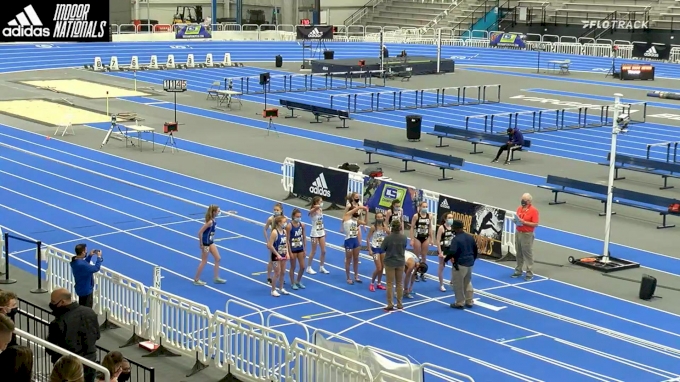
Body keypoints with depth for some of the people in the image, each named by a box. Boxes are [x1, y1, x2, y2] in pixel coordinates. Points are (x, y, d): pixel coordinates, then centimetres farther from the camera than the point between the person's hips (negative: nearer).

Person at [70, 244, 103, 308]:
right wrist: (99, 257, -16)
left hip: (81, 289, 9)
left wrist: (90, 256, 5)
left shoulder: (75, 261, -4)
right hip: (86, 290, -9)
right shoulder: (81, 265, -34)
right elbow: (96, 268, -28)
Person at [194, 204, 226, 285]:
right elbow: (200, 232, -27)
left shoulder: (213, 220, -2)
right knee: (204, 262, 3)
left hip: (211, 242, 9)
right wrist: (201, 244, -20)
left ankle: (216, 278, 22)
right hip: (206, 243, -9)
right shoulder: (210, 222, -27)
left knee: (218, 259, 12)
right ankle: (196, 280, 15)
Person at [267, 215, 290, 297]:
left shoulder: (284, 231, 1)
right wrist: (277, 254, -18)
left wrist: (287, 253, 2)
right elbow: (269, 245, -22)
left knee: (283, 272, 15)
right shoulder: (274, 232, -21)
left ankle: (281, 288, 30)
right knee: (277, 273, -1)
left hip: (283, 255, 7)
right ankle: (273, 290, 12)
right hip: (276, 256, -7)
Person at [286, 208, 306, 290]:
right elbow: (287, 240, -14)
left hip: (300, 249, 5)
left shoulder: (302, 225, -3)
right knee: (293, 267, 8)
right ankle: (293, 283, 23)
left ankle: (298, 281, 30)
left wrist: (305, 250, 4)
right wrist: (290, 252, -15)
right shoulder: (289, 226, -17)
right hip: (293, 249, -5)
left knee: (302, 267, 9)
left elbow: (304, 238, 5)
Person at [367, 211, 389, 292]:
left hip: (383, 248, 5)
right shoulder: (373, 227, -15)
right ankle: (372, 283, 10)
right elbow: (368, 238, -12)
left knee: (382, 267, 11)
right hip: (375, 248, -5)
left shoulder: (384, 225, 0)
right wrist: (369, 250, -15)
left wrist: (384, 225, -19)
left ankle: (379, 283, 26)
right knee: (378, 268, -8)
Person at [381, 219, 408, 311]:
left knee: (390, 284, 6)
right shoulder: (404, 238, -11)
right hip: (400, 262, 3)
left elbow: (382, 249, -10)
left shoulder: (388, 238, -20)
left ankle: (390, 304, 7)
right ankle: (399, 304, 21)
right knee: (400, 283, 15)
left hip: (390, 263, -3)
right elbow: (404, 248, 4)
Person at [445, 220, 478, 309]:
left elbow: (452, 252, -28)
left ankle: (460, 303, 10)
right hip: (470, 263, 8)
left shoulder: (456, 239, -20)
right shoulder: (470, 237, 6)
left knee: (458, 284, 4)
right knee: (468, 283, 20)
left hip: (460, 264, -8)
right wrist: (473, 259, 28)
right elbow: (475, 250, 15)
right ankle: (469, 302, 25)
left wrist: (446, 259, -11)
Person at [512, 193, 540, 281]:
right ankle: (518, 270, 24)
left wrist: (524, 222, -21)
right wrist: (516, 221, -2)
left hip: (527, 235, -6)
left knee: (528, 254, -3)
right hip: (518, 233, 7)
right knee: (519, 253, 14)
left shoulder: (533, 210, -12)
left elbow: (536, 224, -14)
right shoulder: (519, 208, 8)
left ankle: (530, 273, 3)